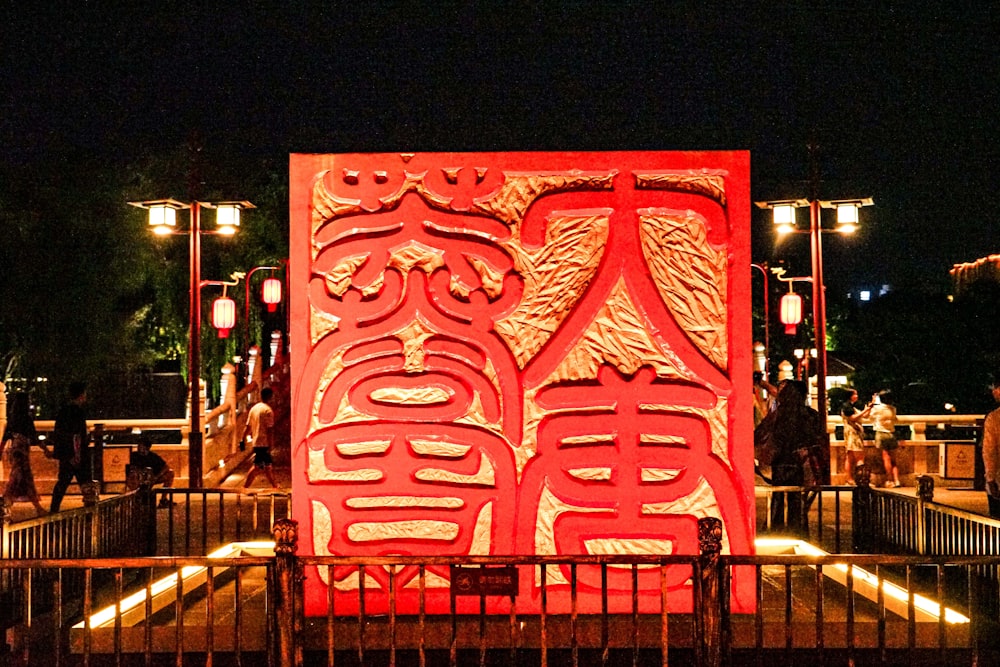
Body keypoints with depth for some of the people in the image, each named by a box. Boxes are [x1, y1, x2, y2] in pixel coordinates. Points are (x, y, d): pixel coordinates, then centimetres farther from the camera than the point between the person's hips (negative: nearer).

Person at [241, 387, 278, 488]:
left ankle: (275, 486, 24)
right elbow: (269, 430, -18)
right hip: (264, 443, -9)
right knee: (258, 467, -6)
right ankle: (245, 488, -9)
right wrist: (270, 446, -17)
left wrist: (243, 440, 13)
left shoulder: (254, 408, 11)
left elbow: (248, 426, 11)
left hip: (255, 442, 9)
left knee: (267, 465, 16)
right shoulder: (268, 410, -13)